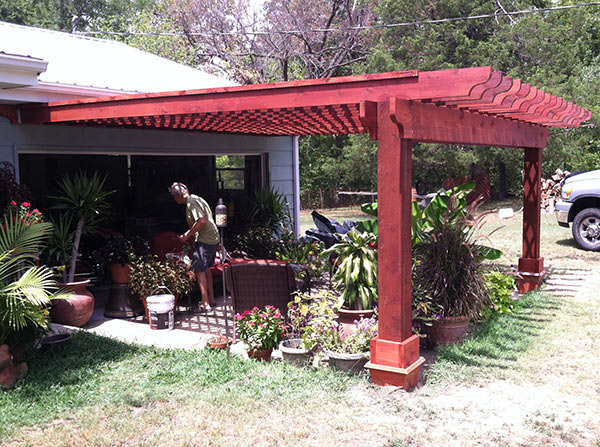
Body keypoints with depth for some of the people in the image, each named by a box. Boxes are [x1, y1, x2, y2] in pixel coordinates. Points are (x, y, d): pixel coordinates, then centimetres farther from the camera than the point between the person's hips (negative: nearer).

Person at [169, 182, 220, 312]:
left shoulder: (191, 203, -14)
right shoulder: (197, 199, 16)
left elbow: (202, 220, -25)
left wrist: (187, 235, -16)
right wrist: (190, 235, 18)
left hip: (205, 240, -10)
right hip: (213, 238, 10)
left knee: (199, 270, -6)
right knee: (206, 268, 20)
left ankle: (205, 304, -6)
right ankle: (211, 299, 26)